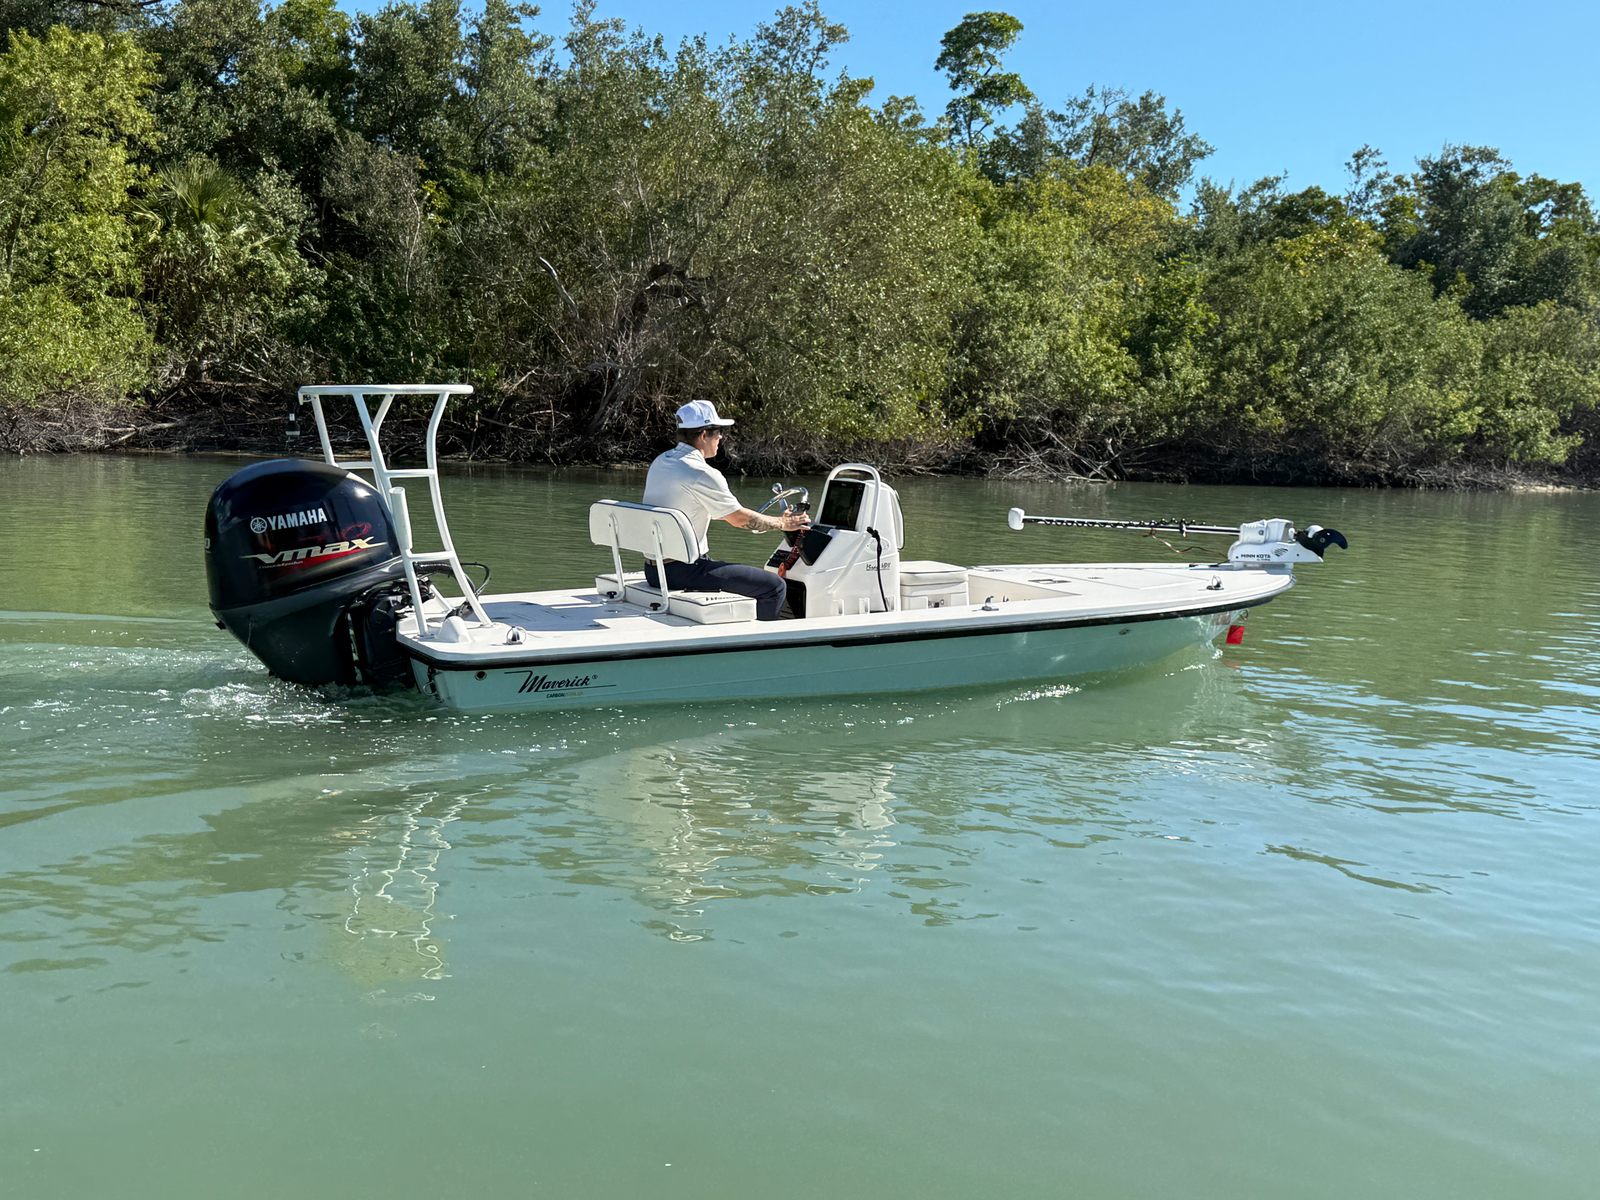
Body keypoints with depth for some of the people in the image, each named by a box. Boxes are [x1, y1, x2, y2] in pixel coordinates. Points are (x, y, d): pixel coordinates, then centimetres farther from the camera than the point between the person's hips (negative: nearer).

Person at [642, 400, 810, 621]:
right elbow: (740, 519, -9)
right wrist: (783, 524, 8)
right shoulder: (702, 474, -17)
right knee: (775, 587, -7)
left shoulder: (660, 463, 10)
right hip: (683, 571, -10)